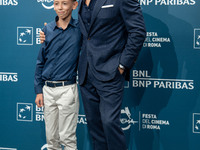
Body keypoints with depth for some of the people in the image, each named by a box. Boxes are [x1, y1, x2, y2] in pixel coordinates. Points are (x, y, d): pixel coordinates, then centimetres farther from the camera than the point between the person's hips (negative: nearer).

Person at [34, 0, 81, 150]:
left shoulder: (80, 28, -3)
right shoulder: (47, 29, 4)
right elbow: (41, 61, 8)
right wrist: (39, 90, 6)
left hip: (67, 89, -3)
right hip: (48, 89, 3)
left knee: (67, 137, 2)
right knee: (51, 136, 12)